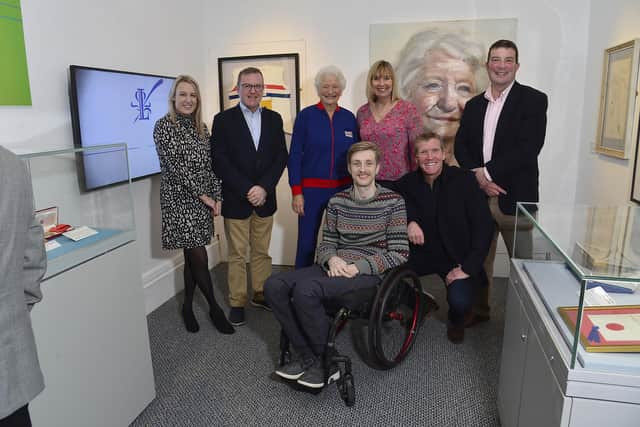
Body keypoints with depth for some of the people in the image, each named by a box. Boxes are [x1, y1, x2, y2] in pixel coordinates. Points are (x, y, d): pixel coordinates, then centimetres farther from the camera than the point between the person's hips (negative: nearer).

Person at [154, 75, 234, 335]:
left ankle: (188, 307, 25)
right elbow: (175, 165, -14)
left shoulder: (201, 127, 11)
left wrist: (216, 197, 0)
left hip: (202, 200, 6)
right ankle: (214, 308, 12)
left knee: (192, 257, 11)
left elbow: (211, 164, 9)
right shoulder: (163, 126, -7)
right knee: (199, 258, -4)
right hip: (179, 199, -6)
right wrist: (202, 195, -13)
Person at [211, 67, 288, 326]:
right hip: (235, 200, -3)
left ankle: (260, 295, 27)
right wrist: (247, 190, -15)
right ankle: (237, 303, 18)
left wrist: (264, 188, -11)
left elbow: (281, 157, 3)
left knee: (262, 252, 12)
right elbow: (220, 161, -8)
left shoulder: (274, 119, 8)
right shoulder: (223, 120, -2)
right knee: (237, 255, 6)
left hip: (264, 198, 3)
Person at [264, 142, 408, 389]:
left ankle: (327, 362, -7)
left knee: (305, 290, -30)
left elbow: (399, 253, -5)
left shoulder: (393, 201, -1)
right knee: (273, 286, -16)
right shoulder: (337, 201, 12)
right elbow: (326, 243, 15)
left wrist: (357, 267, -16)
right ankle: (306, 356, -3)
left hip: (370, 272, -5)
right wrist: (332, 259, -10)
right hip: (336, 267, 6)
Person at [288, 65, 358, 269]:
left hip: (343, 189, 3)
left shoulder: (349, 118, 7)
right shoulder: (306, 115, -1)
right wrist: (296, 192, -9)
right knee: (306, 243, 1)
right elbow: (294, 156, -2)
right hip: (312, 189, -2)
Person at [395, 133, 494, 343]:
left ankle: (456, 319, 16)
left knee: (460, 302, -26)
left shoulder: (464, 180, -8)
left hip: (456, 258, -2)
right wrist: (409, 221, -18)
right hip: (420, 253, 2)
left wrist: (467, 268, -16)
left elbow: (484, 226, -9)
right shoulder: (406, 184, -1)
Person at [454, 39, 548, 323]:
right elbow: (461, 147, 6)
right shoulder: (474, 104, 13)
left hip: (515, 195, -4)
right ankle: (478, 309, 29)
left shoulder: (533, 100, -2)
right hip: (478, 194, 4)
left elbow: (528, 148, -13)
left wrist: (488, 172, -14)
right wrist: (479, 178, -10)